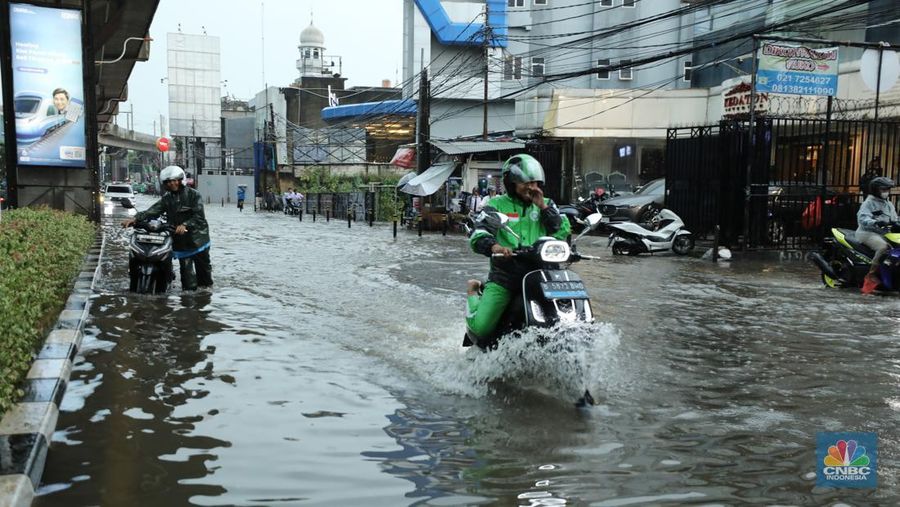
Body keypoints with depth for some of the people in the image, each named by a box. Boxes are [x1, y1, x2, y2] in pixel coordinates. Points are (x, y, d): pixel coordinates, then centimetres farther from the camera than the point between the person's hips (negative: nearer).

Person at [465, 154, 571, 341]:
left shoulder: (546, 205, 15)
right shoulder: (497, 205, 4)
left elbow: (563, 233, 4)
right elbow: (478, 235, -10)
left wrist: (543, 207, -5)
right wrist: (494, 246, -32)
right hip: (504, 278, -2)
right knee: (480, 328, -13)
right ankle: (473, 293, 20)